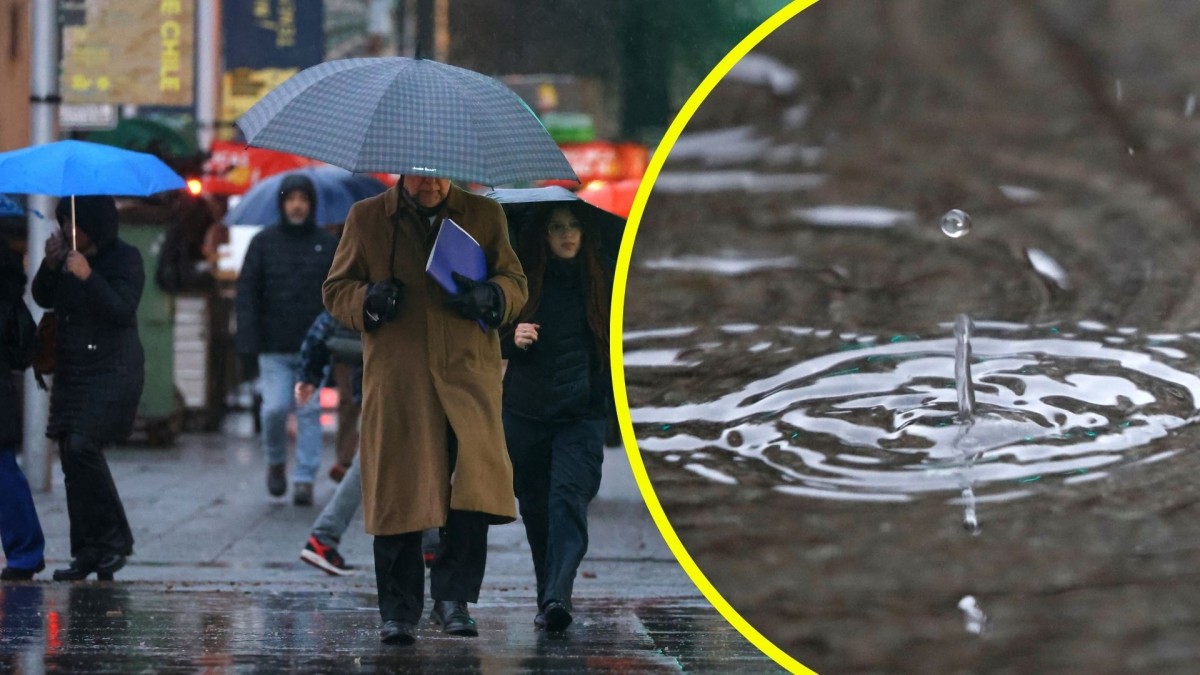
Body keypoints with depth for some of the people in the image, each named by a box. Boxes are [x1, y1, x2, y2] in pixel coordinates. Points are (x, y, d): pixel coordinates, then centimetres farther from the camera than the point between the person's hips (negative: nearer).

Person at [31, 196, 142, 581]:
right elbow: (43, 299, 10)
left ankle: (115, 539, -7)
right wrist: (50, 266, -7)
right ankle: (88, 552, 7)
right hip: (72, 368, 7)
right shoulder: (66, 254, 11)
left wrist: (88, 277, -28)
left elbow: (122, 310, -18)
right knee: (72, 453, 3)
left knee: (82, 446, -19)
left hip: (111, 368, -7)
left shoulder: (125, 258, -7)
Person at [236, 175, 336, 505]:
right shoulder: (263, 243, 4)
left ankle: (305, 479, 3)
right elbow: (247, 295, 2)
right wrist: (247, 343, -7)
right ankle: (276, 461, 18)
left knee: (310, 412, -2)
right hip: (274, 348, -1)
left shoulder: (328, 245, 8)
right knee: (275, 407, -8)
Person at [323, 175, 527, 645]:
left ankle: (453, 598, -2)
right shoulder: (367, 218, 10)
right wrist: (368, 300, -10)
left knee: (475, 483, -14)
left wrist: (490, 296, -8)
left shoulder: (485, 215, 13)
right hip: (396, 377, 0)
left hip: (468, 374, 0)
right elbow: (335, 289, 13)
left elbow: (516, 283, 15)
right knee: (398, 494, -1)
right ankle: (399, 611, 8)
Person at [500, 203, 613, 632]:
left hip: (582, 415, -1)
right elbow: (494, 345, 7)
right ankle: (548, 597, 18)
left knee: (569, 500, -17)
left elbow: (614, 345, 15)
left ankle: (557, 597, -28)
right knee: (535, 507, 7)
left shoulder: (599, 283, 6)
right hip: (525, 412, 1)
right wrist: (512, 338, -14)